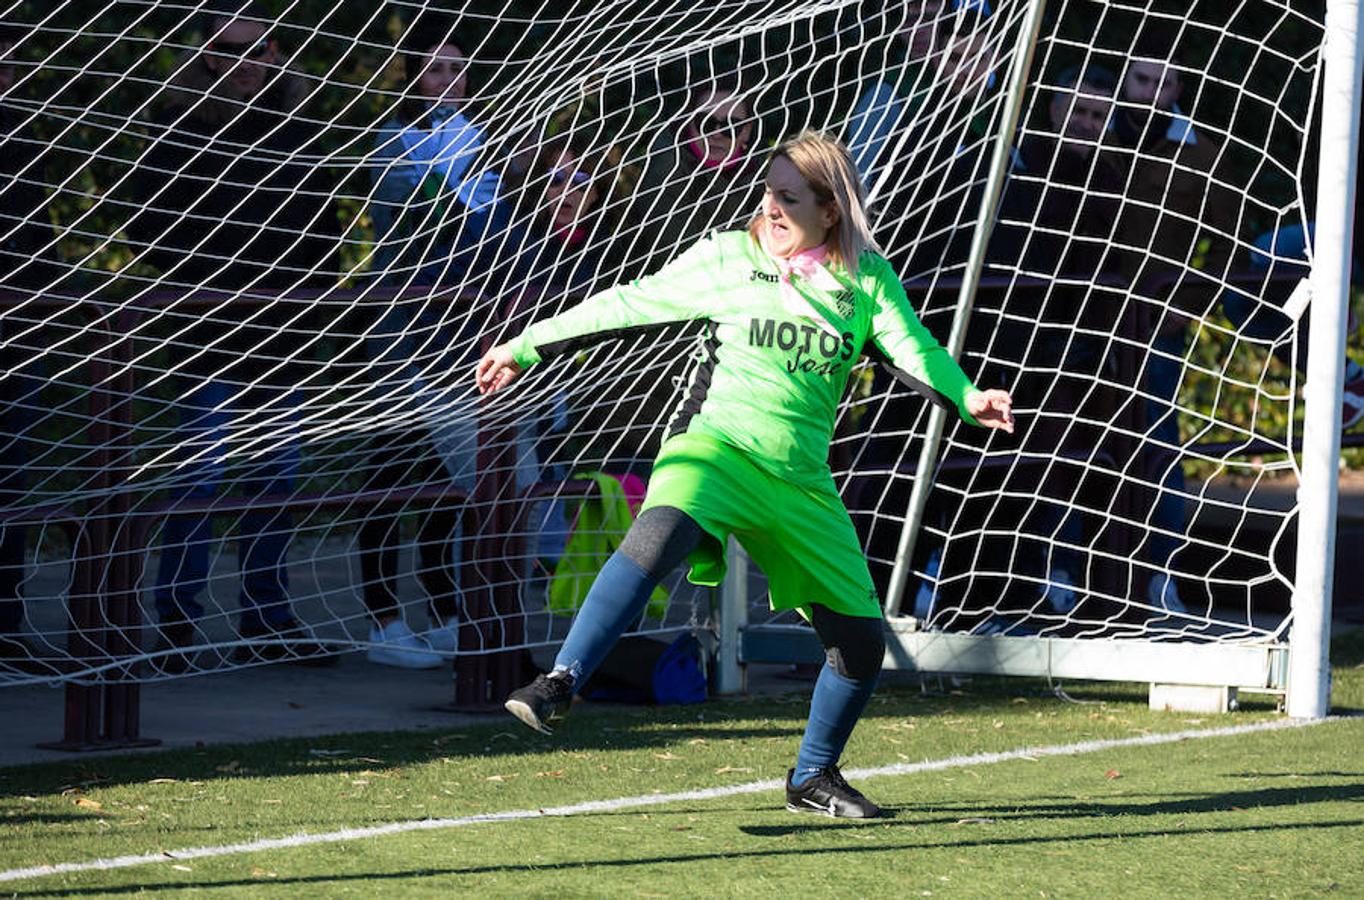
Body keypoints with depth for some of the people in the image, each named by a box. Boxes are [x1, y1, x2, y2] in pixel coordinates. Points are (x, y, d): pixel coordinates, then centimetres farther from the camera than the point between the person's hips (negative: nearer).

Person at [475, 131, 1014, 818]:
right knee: (658, 536, -37)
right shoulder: (727, 258, 6)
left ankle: (813, 778, 26)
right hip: (715, 444, -3)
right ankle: (559, 684, -41)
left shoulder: (866, 279, 9)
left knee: (862, 644, 2)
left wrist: (968, 399, -22)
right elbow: (627, 307, 11)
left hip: (801, 478, 3)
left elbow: (916, 354, 0)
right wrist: (525, 348, 13)